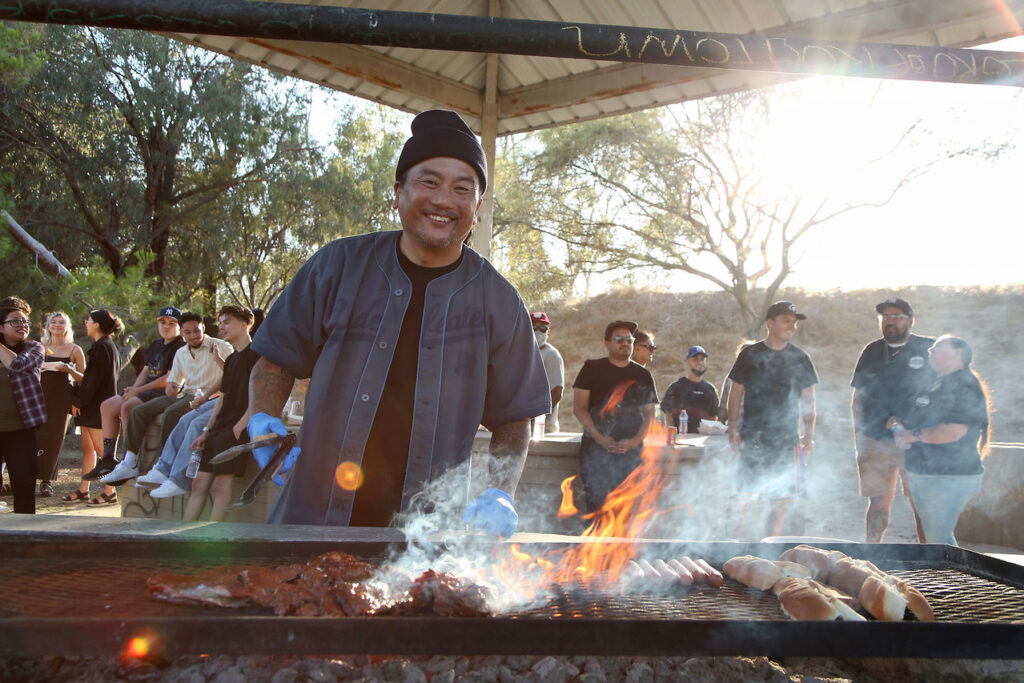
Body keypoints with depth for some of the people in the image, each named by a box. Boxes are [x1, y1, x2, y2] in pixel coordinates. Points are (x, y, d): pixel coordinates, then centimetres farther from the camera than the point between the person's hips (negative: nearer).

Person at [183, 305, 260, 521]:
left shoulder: (256, 354, -5)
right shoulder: (231, 360, 22)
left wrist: (238, 427, -18)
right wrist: (206, 431, 15)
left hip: (237, 429, -8)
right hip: (219, 429, 8)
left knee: (221, 482, -14)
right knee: (199, 482, 3)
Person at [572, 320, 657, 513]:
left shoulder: (643, 375, 15)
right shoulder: (592, 369, 7)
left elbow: (649, 413, 12)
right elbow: (579, 408, 2)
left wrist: (635, 441, -6)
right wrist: (600, 439, -11)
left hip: (631, 449, 2)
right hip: (596, 447, -2)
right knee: (596, 501, -12)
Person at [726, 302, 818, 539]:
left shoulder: (800, 358, 8)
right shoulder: (750, 355, 3)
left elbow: (808, 399, 12)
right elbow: (736, 393, 6)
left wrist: (809, 433, 2)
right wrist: (733, 427, -4)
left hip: (786, 441, 2)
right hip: (752, 439, -2)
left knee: (779, 501, 5)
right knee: (742, 497, -2)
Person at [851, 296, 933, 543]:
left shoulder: (928, 349, 1)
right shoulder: (872, 351, 10)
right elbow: (858, 397, 15)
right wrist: (858, 433, 8)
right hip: (876, 442, 3)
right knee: (878, 503, 6)